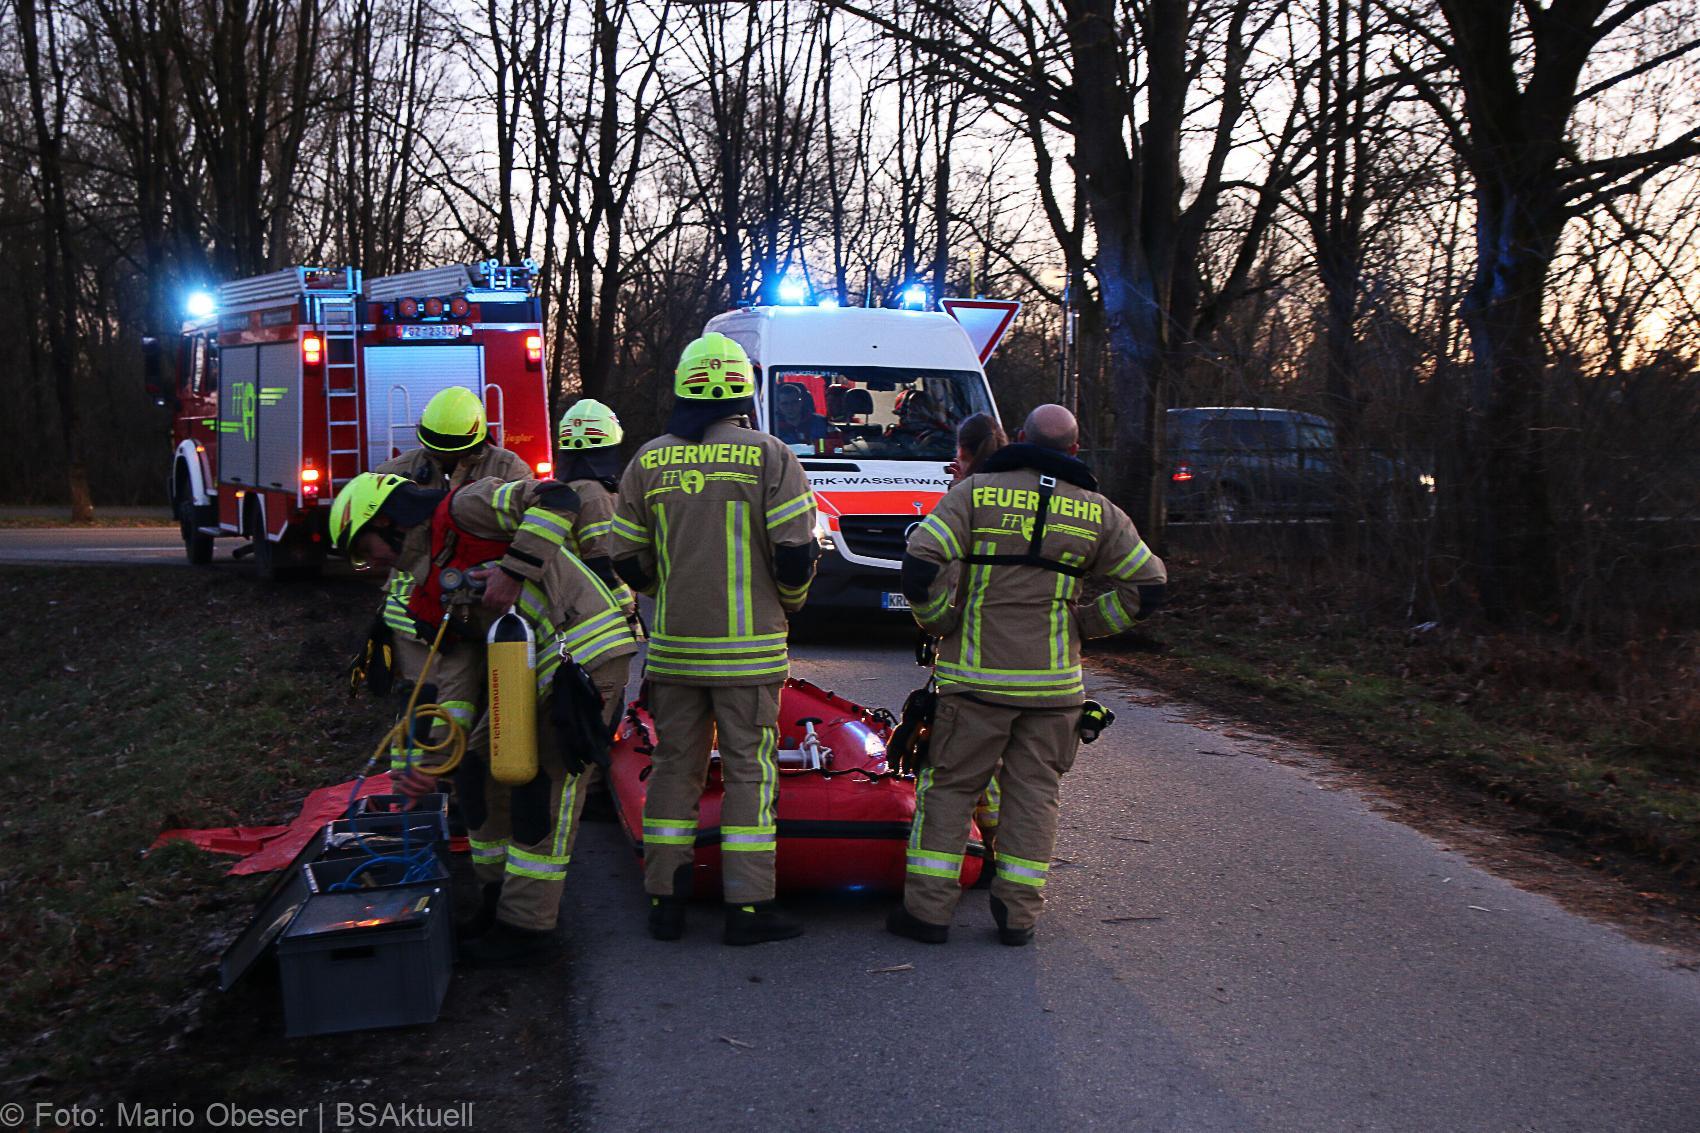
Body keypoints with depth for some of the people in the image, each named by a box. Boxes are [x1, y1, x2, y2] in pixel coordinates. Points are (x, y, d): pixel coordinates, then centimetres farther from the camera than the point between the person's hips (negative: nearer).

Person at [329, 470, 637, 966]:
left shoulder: (465, 510, -7)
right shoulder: (434, 594, 16)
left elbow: (556, 499, -19)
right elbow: (455, 680, 10)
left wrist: (513, 571, -23)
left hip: (586, 651, -10)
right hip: (536, 673, 10)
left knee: (545, 785, -7)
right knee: (478, 768, 14)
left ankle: (525, 928, 1)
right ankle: (502, 895, 27)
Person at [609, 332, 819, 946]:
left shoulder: (648, 461, 4)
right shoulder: (769, 457, -6)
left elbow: (628, 562, 8)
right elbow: (795, 554, -9)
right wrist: (789, 601, 11)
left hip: (672, 645, 3)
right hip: (748, 650, -3)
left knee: (675, 765, 12)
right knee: (749, 771, 4)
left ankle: (665, 902, 16)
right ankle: (748, 907, 5)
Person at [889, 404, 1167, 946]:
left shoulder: (975, 493, -2)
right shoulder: (1097, 513, 6)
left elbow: (920, 567, -11)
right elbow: (1147, 585, 8)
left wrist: (942, 623, 4)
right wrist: (1084, 623, 13)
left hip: (977, 674, -2)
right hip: (1055, 680, 2)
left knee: (950, 785, 6)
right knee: (1034, 790, 11)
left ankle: (929, 908, 7)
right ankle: (1019, 913, 11)